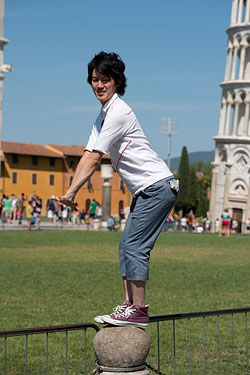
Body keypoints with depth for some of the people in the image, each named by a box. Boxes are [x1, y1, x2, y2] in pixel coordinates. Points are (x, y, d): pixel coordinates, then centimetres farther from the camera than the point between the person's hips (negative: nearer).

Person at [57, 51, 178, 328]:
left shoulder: (118, 112, -15)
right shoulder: (102, 117, 17)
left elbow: (94, 159, -16)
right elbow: (88, 157, 12)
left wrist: (72, 192, -12)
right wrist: (71, 192, 2)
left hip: (157, 186, -10)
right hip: (146, 191, 10)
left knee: (134, 247, -13)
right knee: (127, 246, 9)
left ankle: (138, 310, -10)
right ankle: (128, 305, 13)